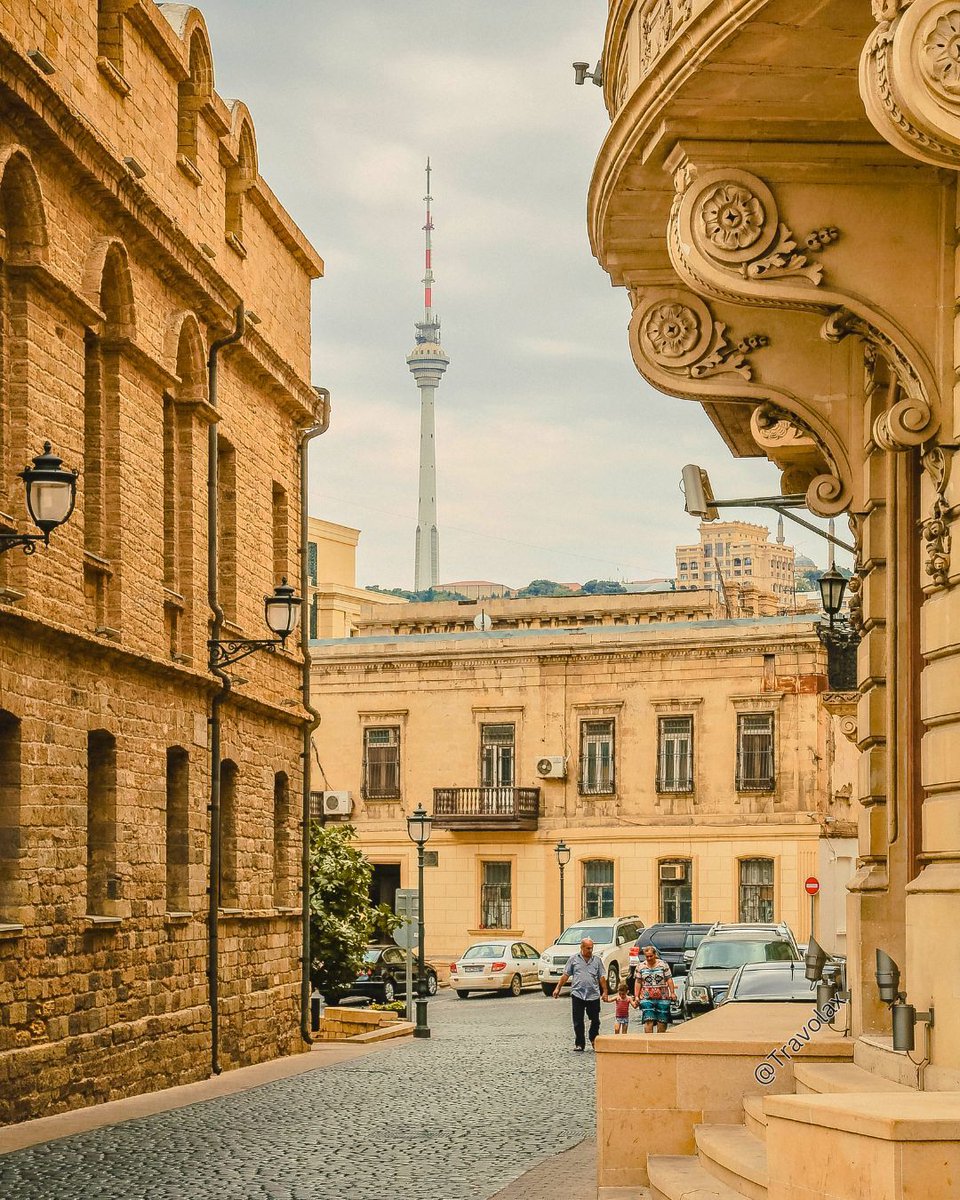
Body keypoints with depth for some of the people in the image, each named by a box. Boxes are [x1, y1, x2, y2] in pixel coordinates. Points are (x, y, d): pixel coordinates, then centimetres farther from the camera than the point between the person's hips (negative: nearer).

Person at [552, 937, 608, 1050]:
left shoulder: (597, 960, 10)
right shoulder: (573, 959, 7)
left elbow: (602, 977, 12)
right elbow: (565, 975, 8)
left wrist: (605, 992, 6)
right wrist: (558, 988, 4)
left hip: (594, 995, 1)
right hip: (577, 994, -1)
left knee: (595, 1020, 6)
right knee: (578, 1022, 0)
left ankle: (594, 1040, 27)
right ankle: (579, 1044, 7)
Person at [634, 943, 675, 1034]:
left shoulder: (663, 964, 4)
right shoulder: (641, 967, 8)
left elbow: (669, 979, 4)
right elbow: (638, 982, 9)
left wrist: (672, 992, -3)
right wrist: (636, 996, 3)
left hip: (662, 997, 0)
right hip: (646, 998, 0)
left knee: (662, 1021, 1)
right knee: (648, 1021, -13)